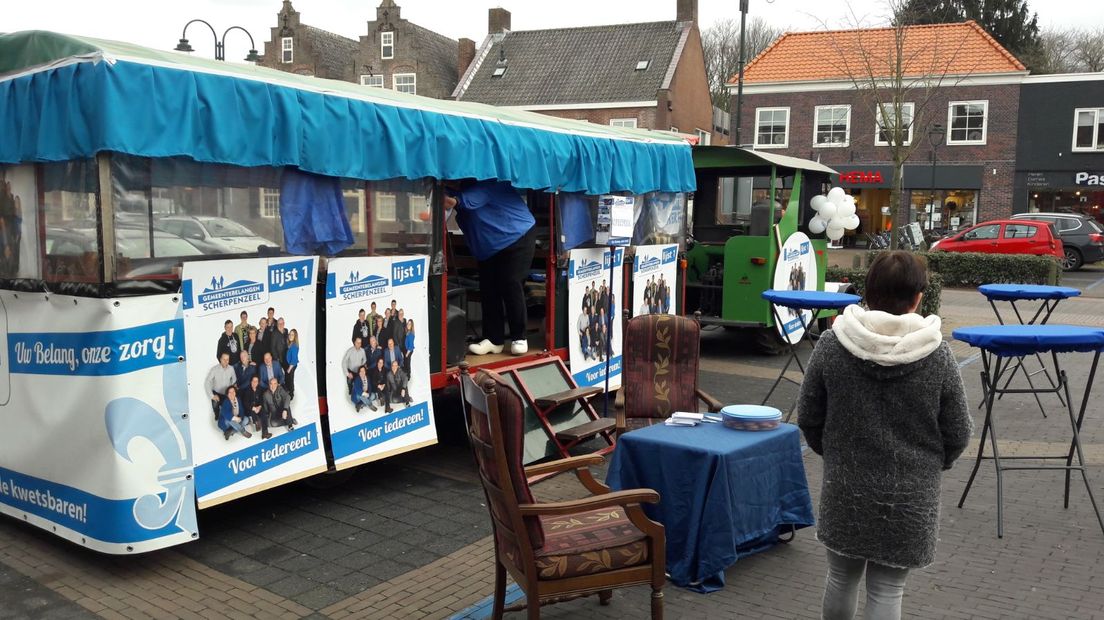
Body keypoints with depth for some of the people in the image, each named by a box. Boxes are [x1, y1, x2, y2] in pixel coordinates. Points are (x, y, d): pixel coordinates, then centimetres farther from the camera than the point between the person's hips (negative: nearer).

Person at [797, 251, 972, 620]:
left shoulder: (831, 345, -9)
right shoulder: (937, 355, -11)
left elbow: (808, 419, -2)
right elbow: (958, 434, -3)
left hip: (845, 488, 1)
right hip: (910, 497, -1)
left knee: (841, 577, 19)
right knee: (886, 590, 8)